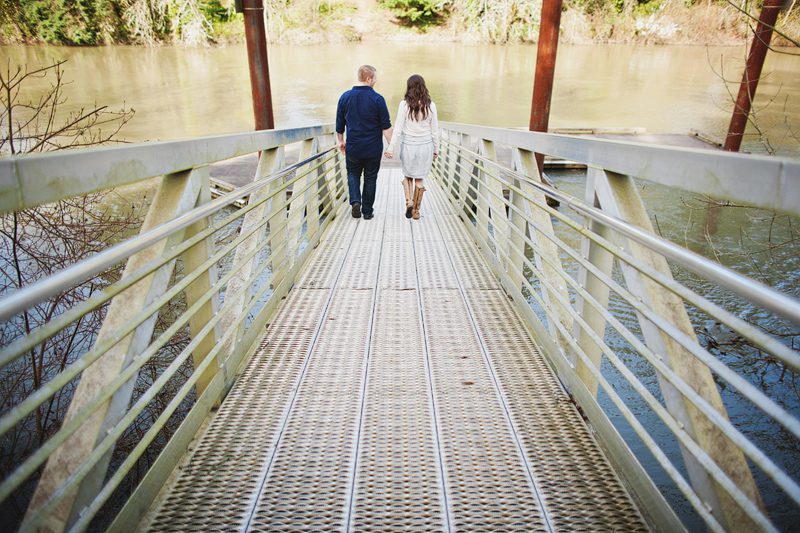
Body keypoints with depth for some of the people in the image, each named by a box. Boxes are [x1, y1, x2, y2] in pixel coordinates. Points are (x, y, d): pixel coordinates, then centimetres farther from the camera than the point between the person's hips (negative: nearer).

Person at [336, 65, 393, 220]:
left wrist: (340, 141, 18)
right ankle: (367, 211, 16)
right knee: (370, 178, 11)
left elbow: (339, 125, 6)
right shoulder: (377, 99, -10)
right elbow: (386, 126, -10)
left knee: (353, 174, 21)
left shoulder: (345, 97, -1)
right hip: (373, 148, -2)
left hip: (353, 148, 2)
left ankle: (355, 201, -1)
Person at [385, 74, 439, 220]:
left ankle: (409, 201, 5)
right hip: (425, 146, 1)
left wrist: (391, 148, -5)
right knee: (419, 179, 12)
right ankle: (416, 211, 17)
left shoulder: (404, 104, -10)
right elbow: (435, 130, 1)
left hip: (408, 146, -1)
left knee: (407, 176, 21)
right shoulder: (430, 105, -4)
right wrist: (436, 149, 12)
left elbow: (398, 129, -10)